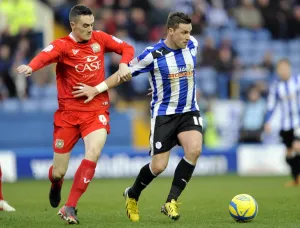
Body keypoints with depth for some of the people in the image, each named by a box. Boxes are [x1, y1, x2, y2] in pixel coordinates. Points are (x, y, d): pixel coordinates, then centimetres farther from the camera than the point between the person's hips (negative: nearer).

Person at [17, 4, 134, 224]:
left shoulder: (100, 39, 4)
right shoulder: (62, 45, -9)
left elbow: (127, 48, 17)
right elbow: (45, 56, -31)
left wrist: (123, 64, -5)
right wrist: (30, 67, -53)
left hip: (96, 109, 2)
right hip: (68, 112, -2)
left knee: (94, 152, -26)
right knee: (58, 172, 3)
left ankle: (70, 207, -17)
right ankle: (56, 186, 44)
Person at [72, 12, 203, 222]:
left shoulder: (192, 45, -2)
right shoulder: (153, 54, -16)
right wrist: (96, 89, -5)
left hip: (189, 112, 4)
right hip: (164, 114, -4)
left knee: (194, 149, -24)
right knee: (159, 166, -6)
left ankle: (171, 202, -11)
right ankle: (132, 195, 26)